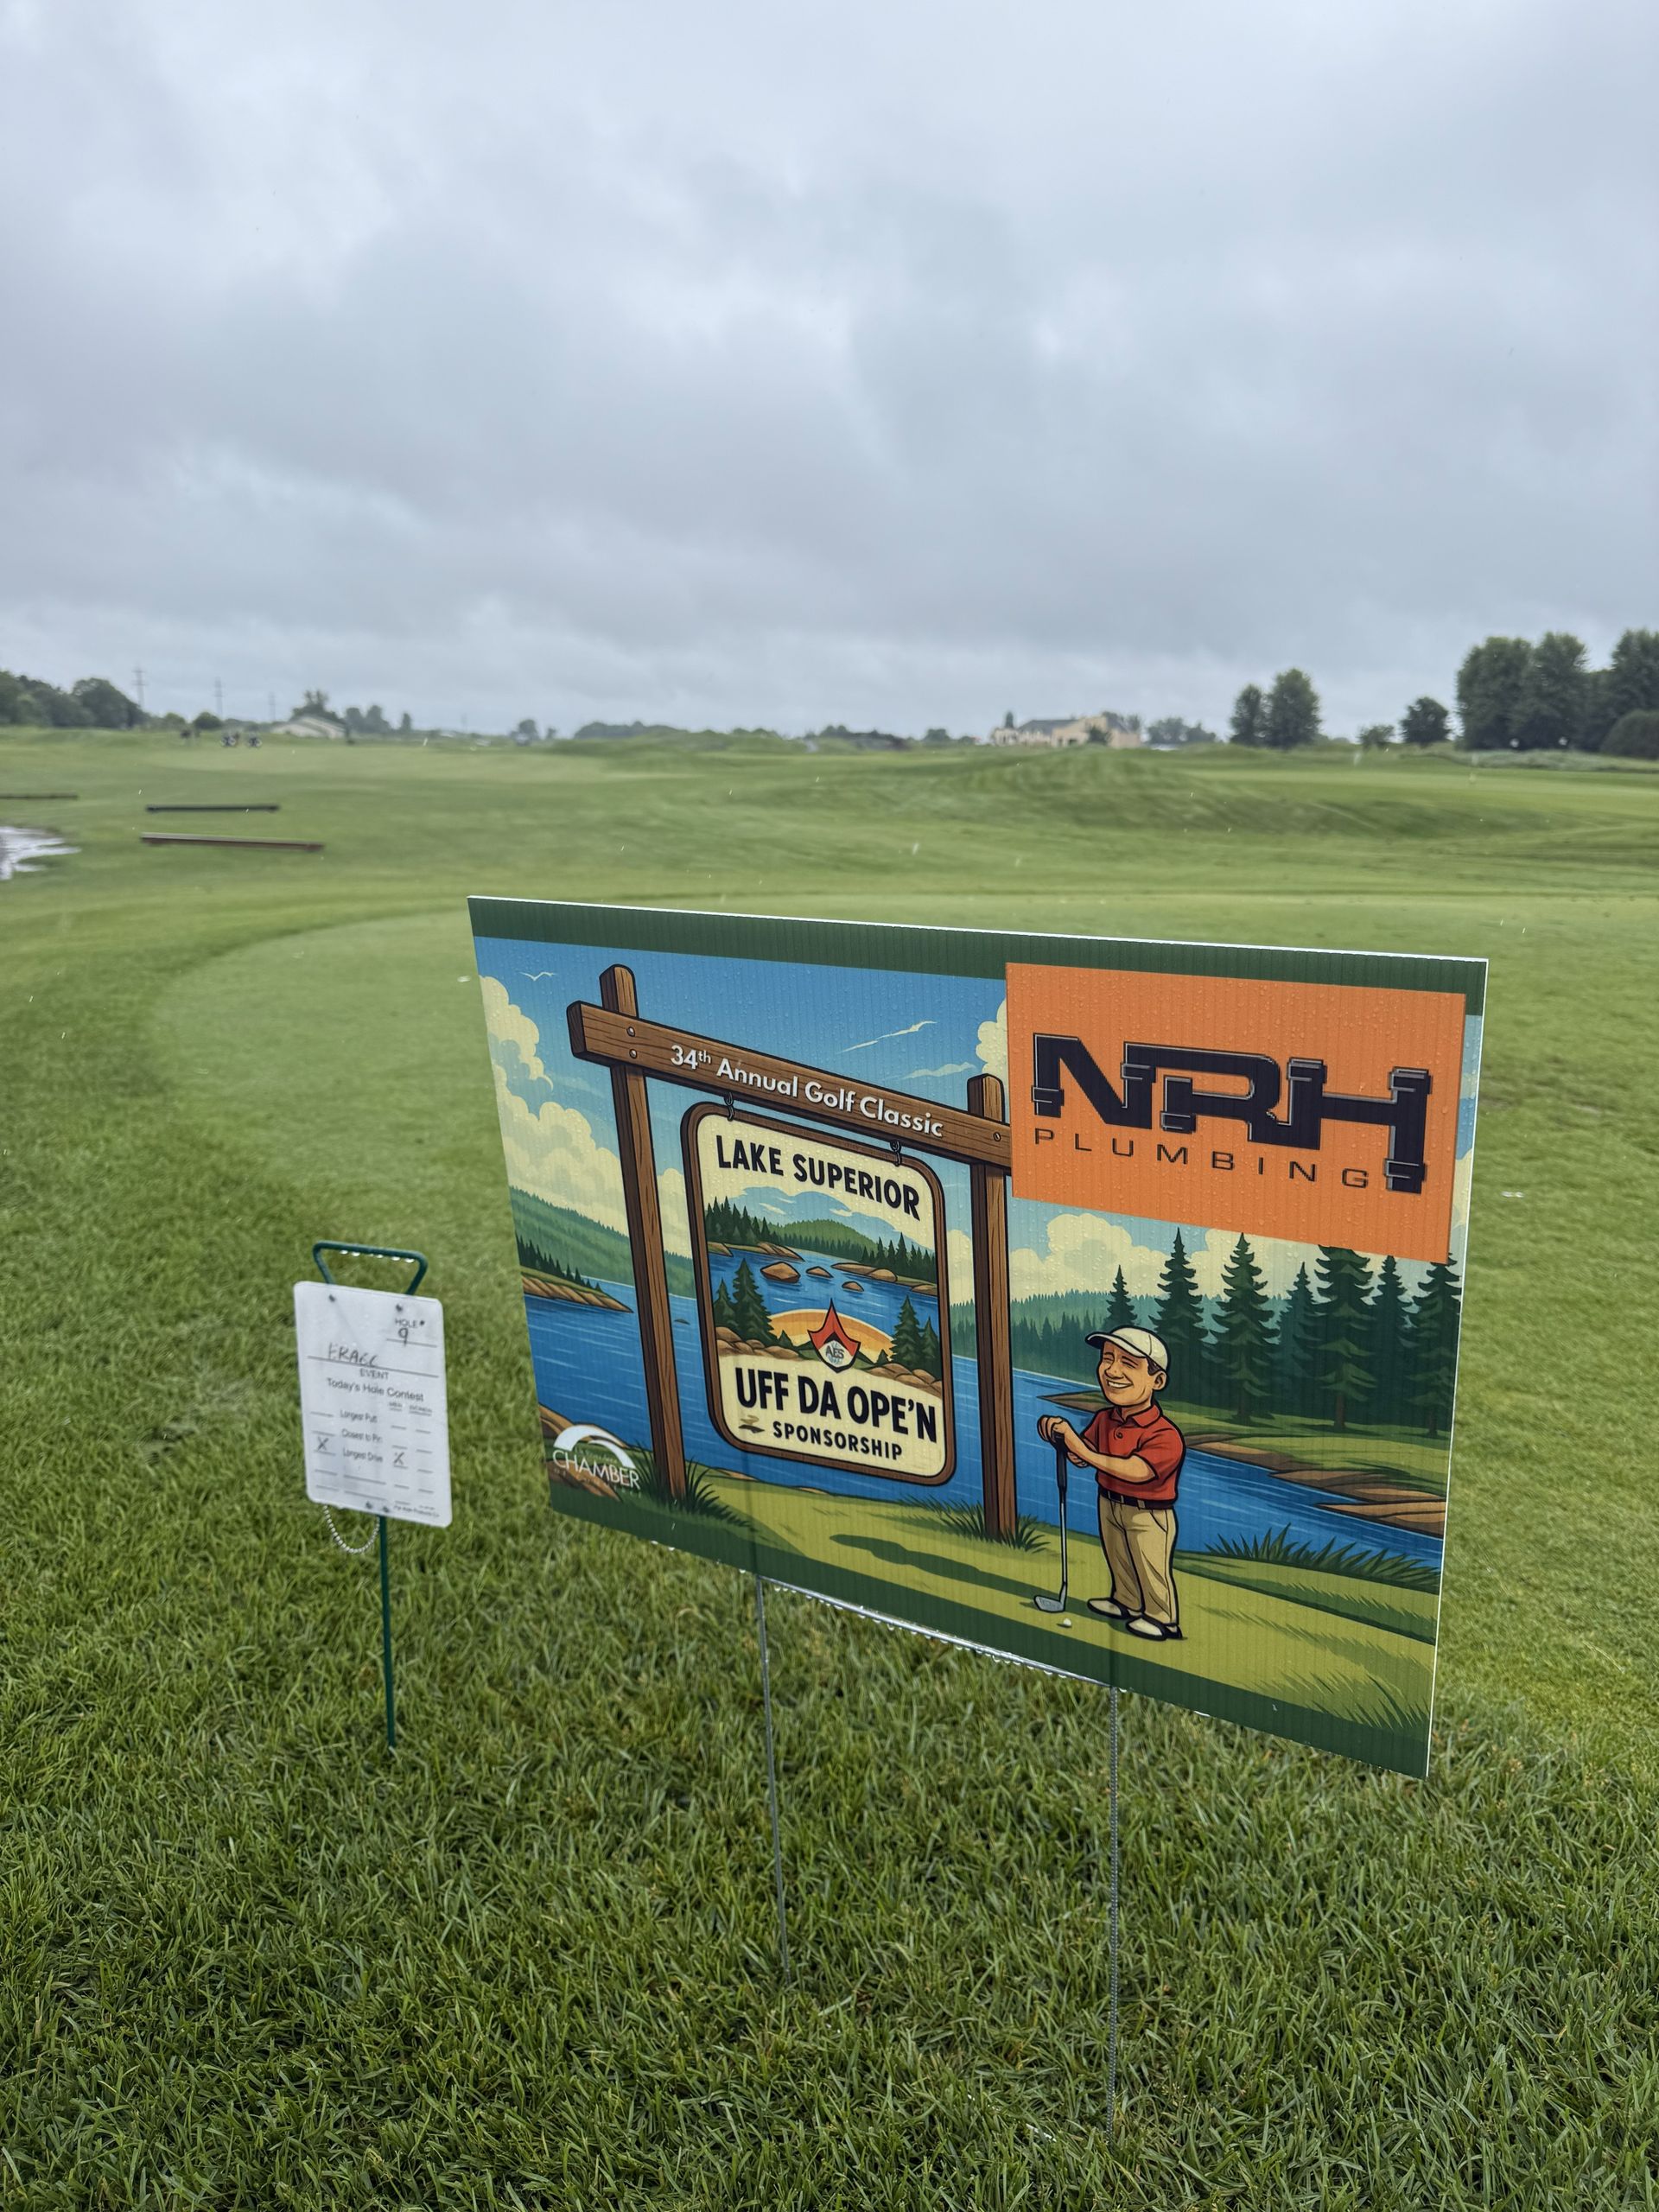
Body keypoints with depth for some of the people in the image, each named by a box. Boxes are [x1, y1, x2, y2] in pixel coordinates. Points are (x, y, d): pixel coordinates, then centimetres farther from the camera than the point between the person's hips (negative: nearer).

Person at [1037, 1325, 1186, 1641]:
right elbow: (1084, 1453, 3)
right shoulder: (1104, 1419, -5)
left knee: (1151, 1570, 10)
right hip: (1109, 1505, 7)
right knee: (1118, 1561, 25)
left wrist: (1085, 1453, -40)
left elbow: (1136, 1471, -39)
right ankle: (1126, 1603, 47)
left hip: (1148, 1516, -7)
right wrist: (1062, 1435, -18)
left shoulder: (1165, 1434, -28)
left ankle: (1162, 1618, 30)